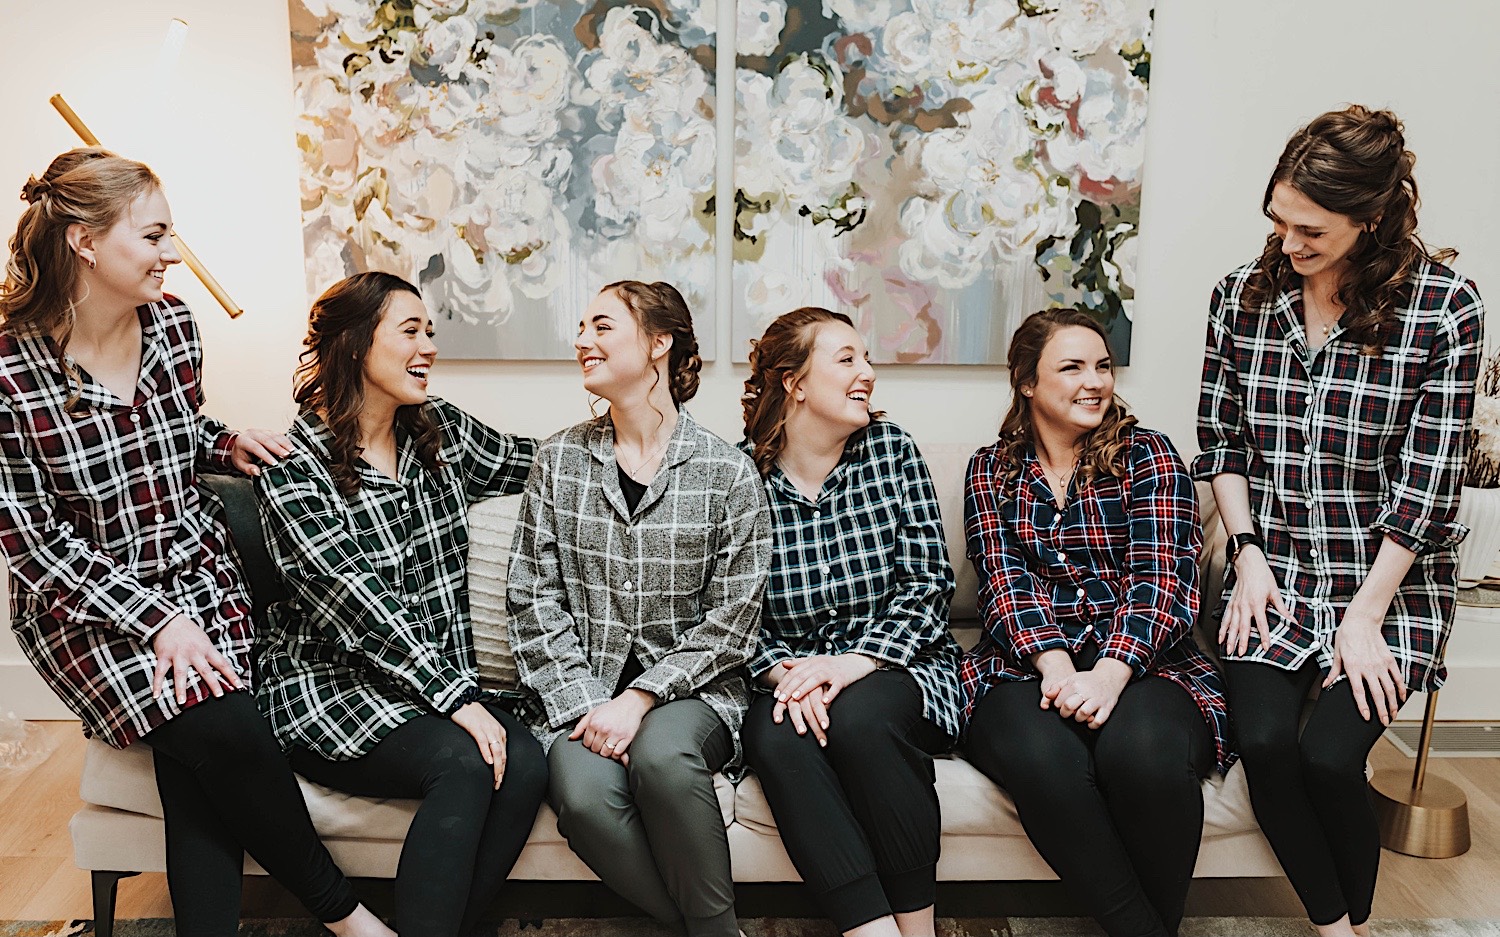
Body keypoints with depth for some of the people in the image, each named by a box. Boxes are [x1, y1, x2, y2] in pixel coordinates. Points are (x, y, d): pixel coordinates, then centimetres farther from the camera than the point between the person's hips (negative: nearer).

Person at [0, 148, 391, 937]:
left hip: (198, 571, 4)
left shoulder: (173, 323, -2)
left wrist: (227, 445, -4)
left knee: (197, 773, -16)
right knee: (225, 733, -22)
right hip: (87, 603, -4)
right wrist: (156, 620, -19)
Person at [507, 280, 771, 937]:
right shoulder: (559, 461, 6)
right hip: (581, 691, 2)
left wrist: (639, 699, -14)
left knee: (662, 753, -34)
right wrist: (586, 706, -10)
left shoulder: (728, 473, -3)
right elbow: (534, 603, 2)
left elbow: (729, 624, -4)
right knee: (585, 795, -28)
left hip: (690, 691, -2)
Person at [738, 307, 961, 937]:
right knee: (777, 738, -31)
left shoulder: (891, 449, 2)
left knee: (859, 718, -31)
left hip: (896, 666, 0)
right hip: (787, 673, 0)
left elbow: (927, 582, -3)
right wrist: (785, 673, -21)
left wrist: (853, 663, -17)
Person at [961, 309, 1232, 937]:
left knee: (1142, 750, -34)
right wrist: (1055, 664, -19)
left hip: (1143, 666, 0)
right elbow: (1004, 579, 1)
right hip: (1025, 667, 1)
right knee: (1040, 755, -33)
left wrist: (1107, 675, -22)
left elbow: (1161, 580, -5)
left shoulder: (1147, 456, 8)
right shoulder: (991, 471, 14)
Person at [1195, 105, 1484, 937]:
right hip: (1272, 572, 3)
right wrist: (1247, 552, -3)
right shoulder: (1243, 295, 1)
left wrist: (1365, 616, -13)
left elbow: (1426, 483, -11)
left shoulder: (1444, 307, -9)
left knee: (1328, 755, -17)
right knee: (1264, 742, -17)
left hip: (1388, 580, -2)